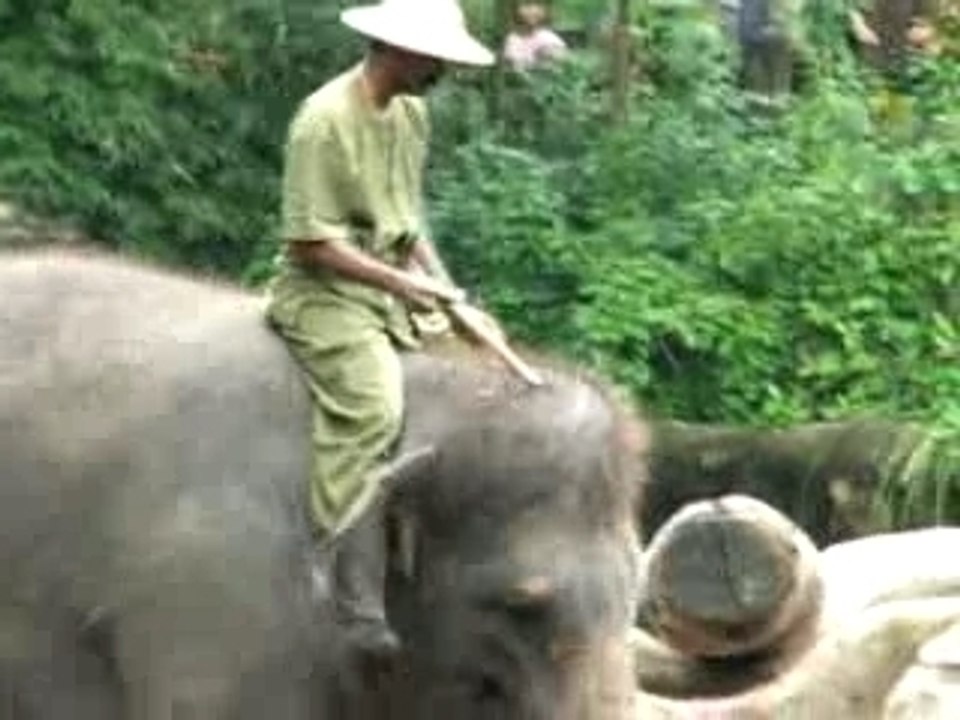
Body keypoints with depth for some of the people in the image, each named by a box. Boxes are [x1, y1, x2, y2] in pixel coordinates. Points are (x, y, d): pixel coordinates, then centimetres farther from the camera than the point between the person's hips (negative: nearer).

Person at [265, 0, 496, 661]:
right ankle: (361, 612, -27)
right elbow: (309, 241, -18)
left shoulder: (413, 114, 8)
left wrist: (439, 281, 0)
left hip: (397, 285, 8)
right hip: (326, 293, -8)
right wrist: (399, 283, -19)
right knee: (372, 410, -28)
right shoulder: (324, 122, -18)